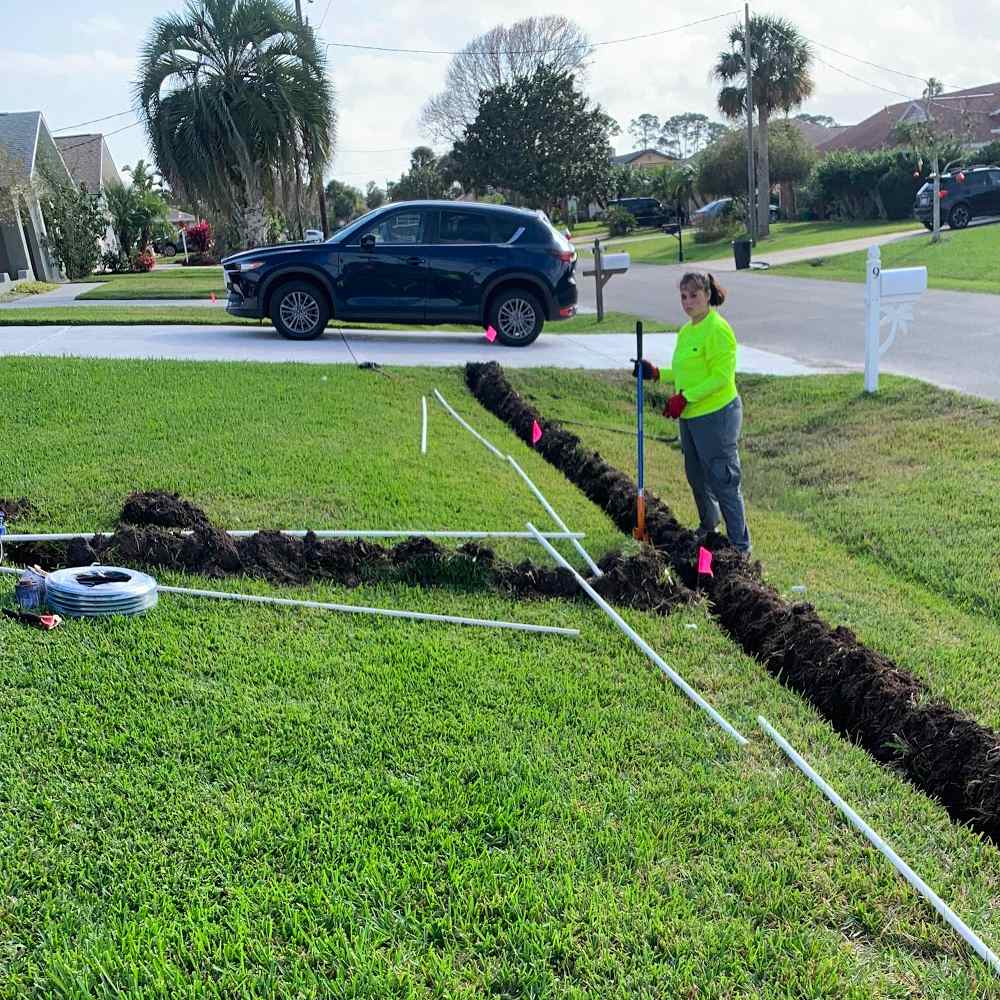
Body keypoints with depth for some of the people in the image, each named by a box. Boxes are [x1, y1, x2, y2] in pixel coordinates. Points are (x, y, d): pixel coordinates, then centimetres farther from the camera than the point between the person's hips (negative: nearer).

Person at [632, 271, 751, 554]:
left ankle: (740, 545, 5)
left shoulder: (717, 329, -16)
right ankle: (708, 526, 44)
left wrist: (684, 398, -22)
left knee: (723, 481, -4)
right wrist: (656, 373, 12)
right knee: (696, 476, 22)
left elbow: (721, 376, -21)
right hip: (690, 416, 10)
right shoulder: (686, 331, 12)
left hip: (716, 416, -9)